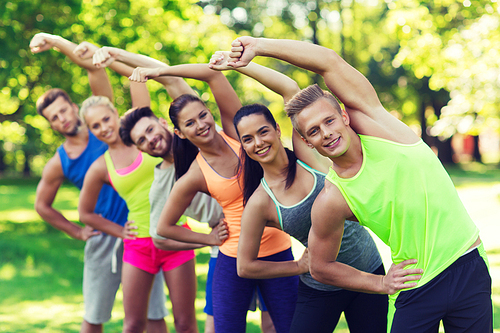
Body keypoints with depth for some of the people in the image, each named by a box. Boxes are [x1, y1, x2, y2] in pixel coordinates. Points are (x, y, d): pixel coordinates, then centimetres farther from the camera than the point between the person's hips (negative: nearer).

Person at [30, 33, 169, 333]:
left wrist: (55, 41, -7)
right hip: (103, 238, 2)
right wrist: (76, 231, 11)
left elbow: (93, 66, -7)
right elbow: (42, 205, 18)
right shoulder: (58, 165, 4)